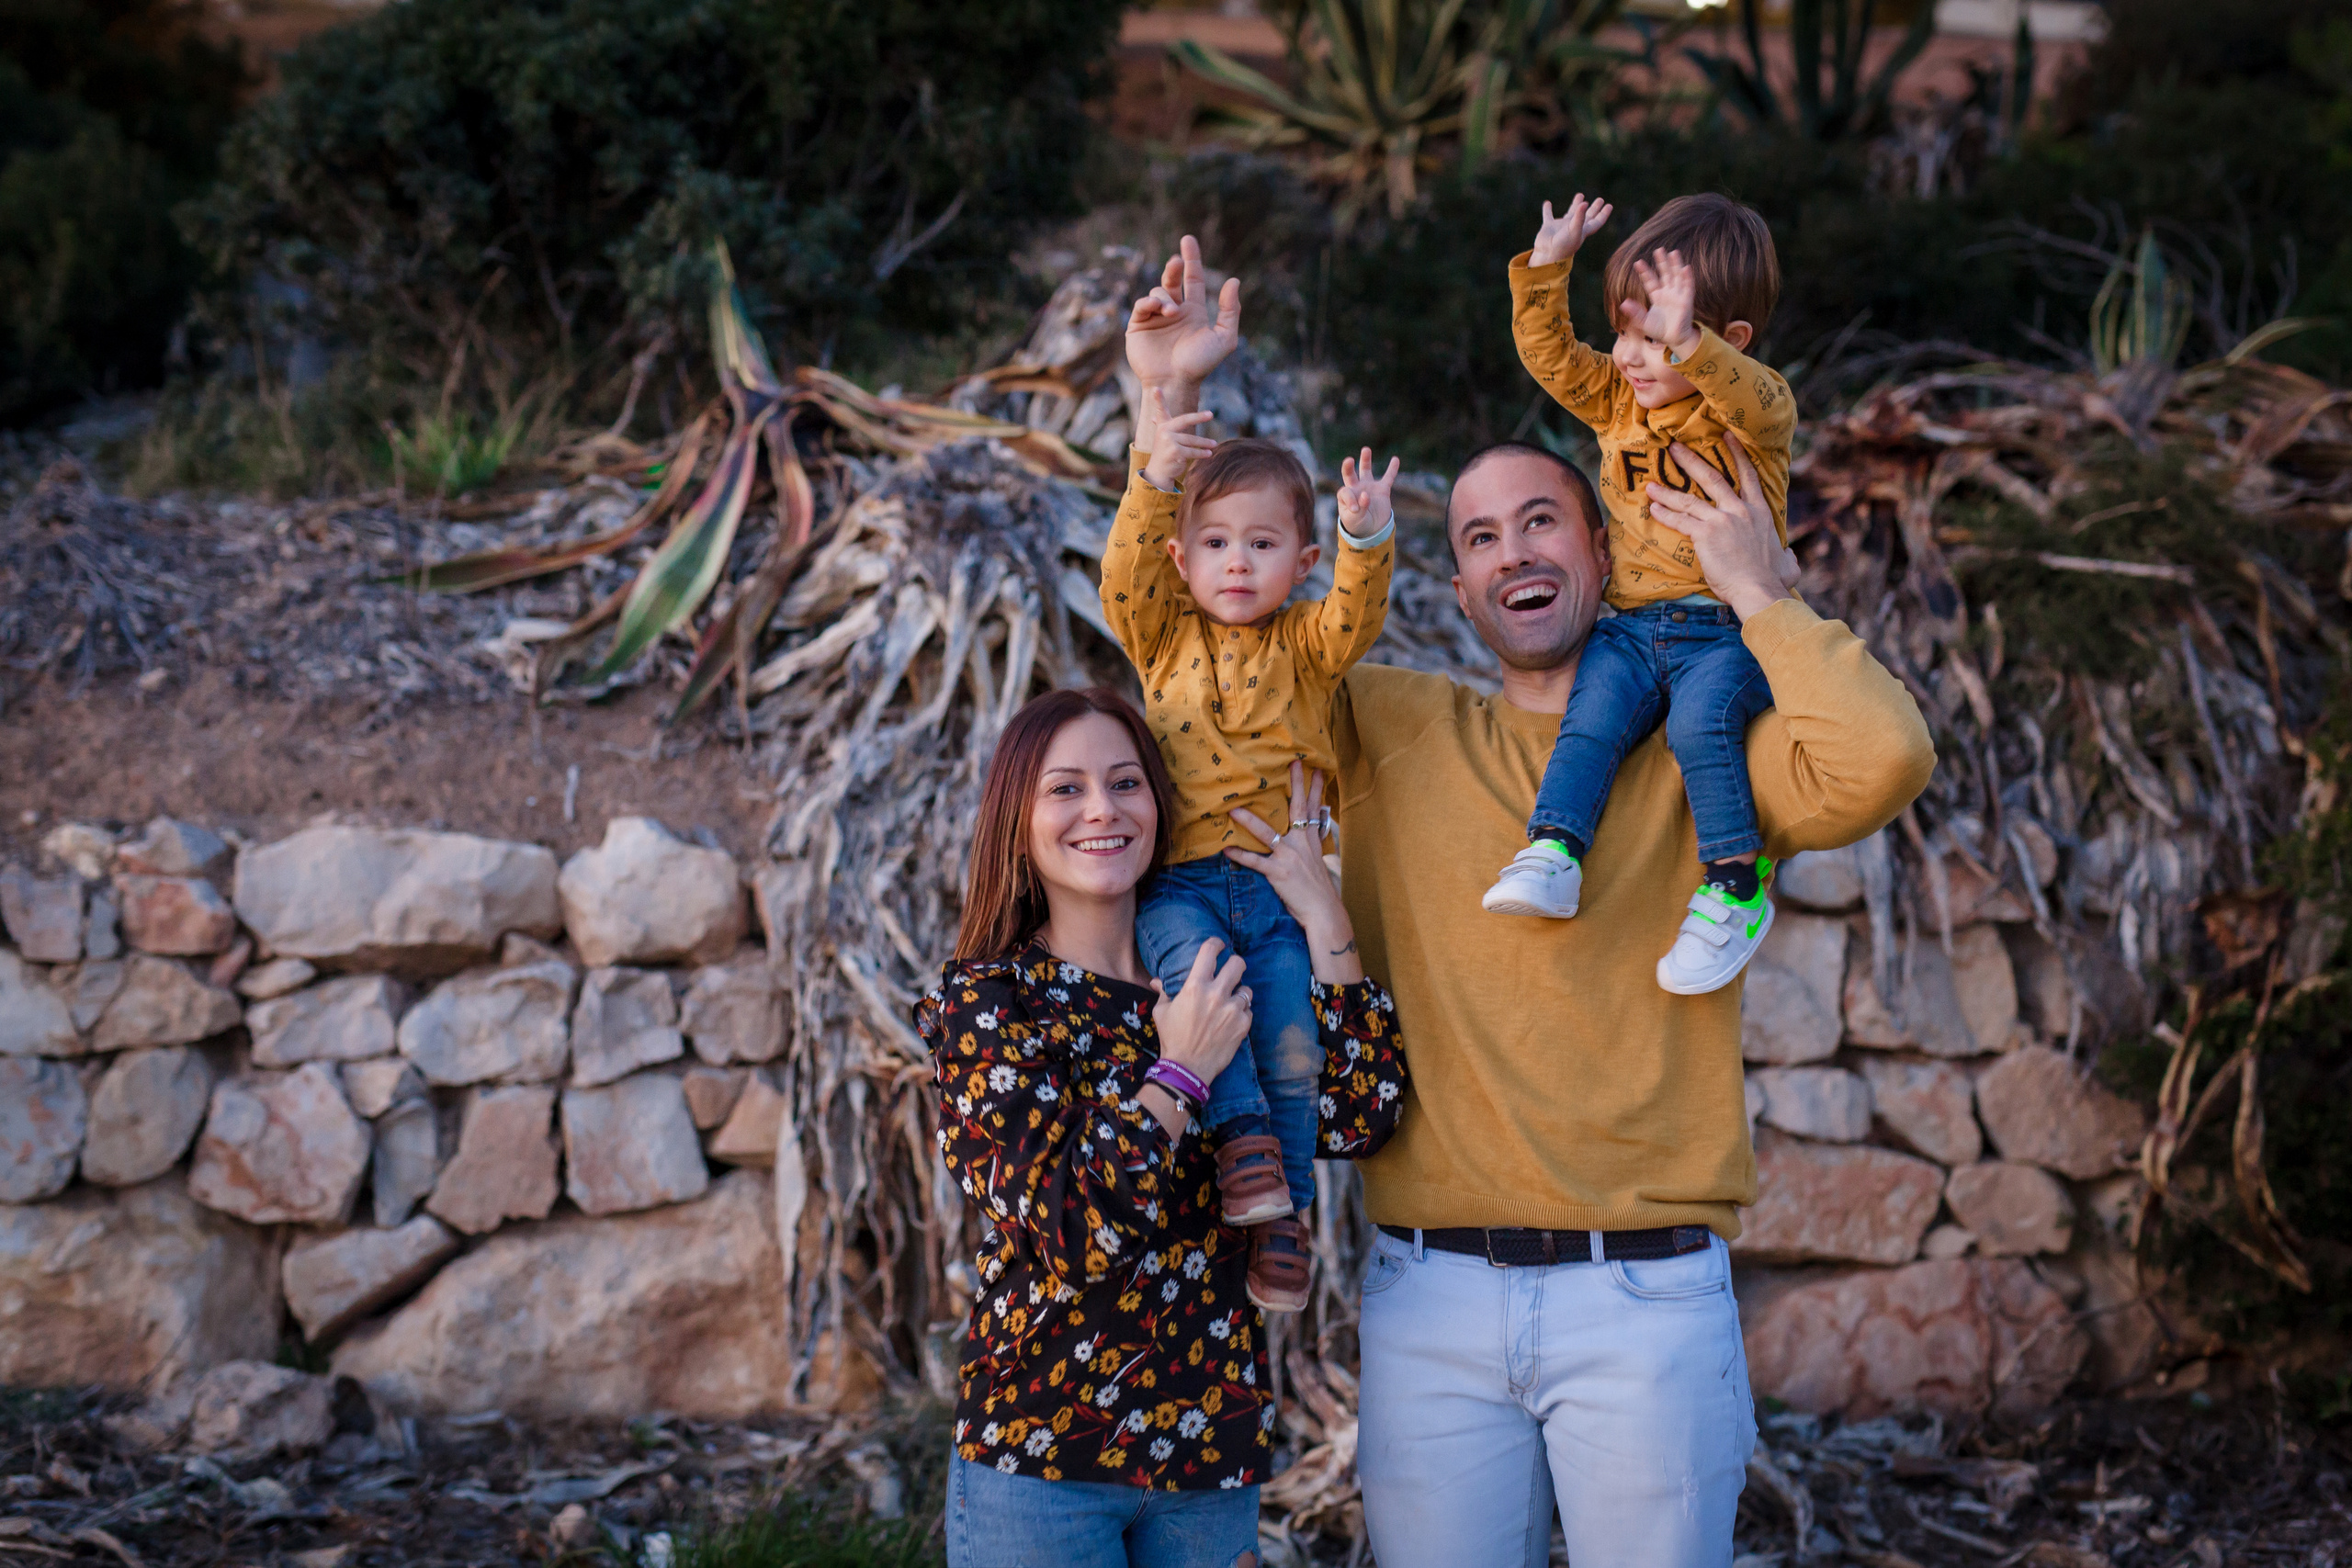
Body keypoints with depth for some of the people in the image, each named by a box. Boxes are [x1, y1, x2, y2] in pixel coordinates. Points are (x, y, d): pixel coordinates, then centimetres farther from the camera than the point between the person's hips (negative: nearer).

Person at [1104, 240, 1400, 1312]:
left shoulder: (1306, 647, 11)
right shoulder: (1166, 638, 11)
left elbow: (1355, 614, -9)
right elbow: (1129, 572, -7)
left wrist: (1367, 539, -30)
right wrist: (1156, 471, -24)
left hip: (1284, 881, 1)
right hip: (1184, 880, -1)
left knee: (1293, 1044, -12)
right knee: (1197, 970, -33)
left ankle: (1281, 1216, -1)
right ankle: (1239, 1133, -25)